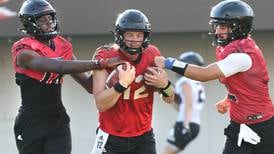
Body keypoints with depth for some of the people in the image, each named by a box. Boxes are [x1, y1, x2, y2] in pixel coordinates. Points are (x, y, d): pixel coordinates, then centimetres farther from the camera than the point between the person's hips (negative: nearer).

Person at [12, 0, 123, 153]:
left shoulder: (63, 47, 6)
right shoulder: (25, 52, -13)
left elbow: (89, 84, 7)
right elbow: (59, 66, -29)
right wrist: (100, 63, -32)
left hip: (58, 122, 4)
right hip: (31, 123, -4)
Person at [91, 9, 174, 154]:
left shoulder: (152, 56, -2)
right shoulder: (106, 57, -13)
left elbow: (169, 99, 4)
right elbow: (100, 104, -20)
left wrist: (164, 84, -18)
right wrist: (122, 84, -34)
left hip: (143, 137, 2)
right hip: (112, 138, -2)